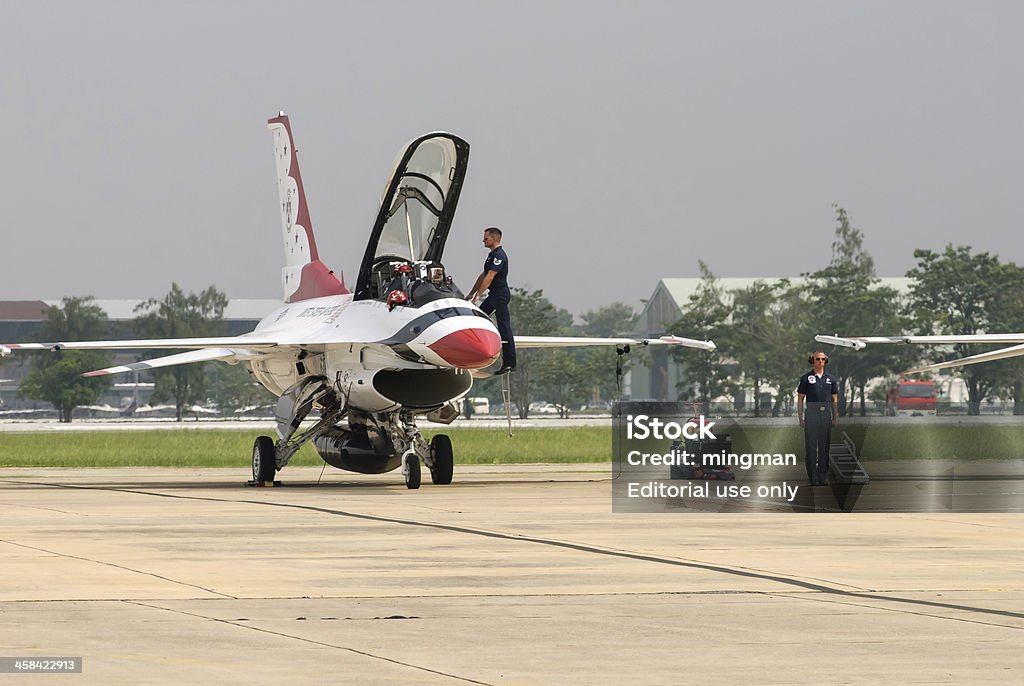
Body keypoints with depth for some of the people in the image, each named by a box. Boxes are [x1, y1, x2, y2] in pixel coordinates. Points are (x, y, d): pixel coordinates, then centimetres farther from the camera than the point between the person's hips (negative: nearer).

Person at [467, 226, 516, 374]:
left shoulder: (499, 256, -17)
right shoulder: (492, 255, 16)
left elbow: (489, 277, -24)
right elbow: (483, 276, 22)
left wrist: (477, 296, -27)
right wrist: (471, 294, 21)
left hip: (501, 294, -11)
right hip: (494, 295, 11)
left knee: (504, 328, -8)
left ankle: (509, 363, -7)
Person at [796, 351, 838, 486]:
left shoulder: (830, 379, 11)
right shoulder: (806, 378, 2)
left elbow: (834, 400, 15)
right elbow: (800, 399, 2)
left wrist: (835, 418, 8)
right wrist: (800, 418, -5)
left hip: (826, 414, 3)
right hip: (811, 414, -3)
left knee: (825, 447, 5)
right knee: (811, 447, -3)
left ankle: (823, 477, 10)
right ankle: (813, 478, -1)